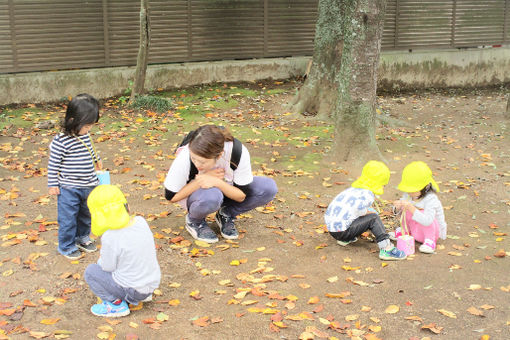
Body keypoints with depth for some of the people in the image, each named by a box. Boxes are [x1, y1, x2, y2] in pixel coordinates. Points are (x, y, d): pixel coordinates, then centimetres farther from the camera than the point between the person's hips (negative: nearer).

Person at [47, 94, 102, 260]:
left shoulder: (85, 134, -2)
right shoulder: (61, 141, -23)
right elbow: (53, 164, -15)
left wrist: (97, 159, 33)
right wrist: (53, 184, -11)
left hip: (88, 186, 7)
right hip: (68, 189, -7)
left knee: (86, 214, 22)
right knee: (68, 218, 5)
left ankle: (82, 238, 43)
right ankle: (67, 246, 23)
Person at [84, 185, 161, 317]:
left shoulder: (110, 238, -25)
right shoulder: (140, 222, -5)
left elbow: (106, 268, -13)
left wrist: (102, 256, 7)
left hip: (132, 289, -7)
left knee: (90, 271, 4)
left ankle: (116, 304, -1)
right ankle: (143, 294, 24)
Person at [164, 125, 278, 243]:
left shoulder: (239, 152, -30)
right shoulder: (185, 157, -33)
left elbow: (242, 196, -20)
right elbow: (171, 196, -21)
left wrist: (217, 182, -37)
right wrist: (201, 180, -31)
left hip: (225, 188, 3)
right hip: (194, 192, -3)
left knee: (269, 188, -21)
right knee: (211, 196, -41)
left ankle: (226, 214, 0)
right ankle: (194, 221, -6)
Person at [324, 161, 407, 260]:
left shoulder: (354, 189, 16)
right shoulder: (368, 194, -13)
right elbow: (359, 206, -31)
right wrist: (366, 212, -10)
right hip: (341, 231, -9)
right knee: (373, 218, -9)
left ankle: (345, 239, 17)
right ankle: (386, 249, -18)